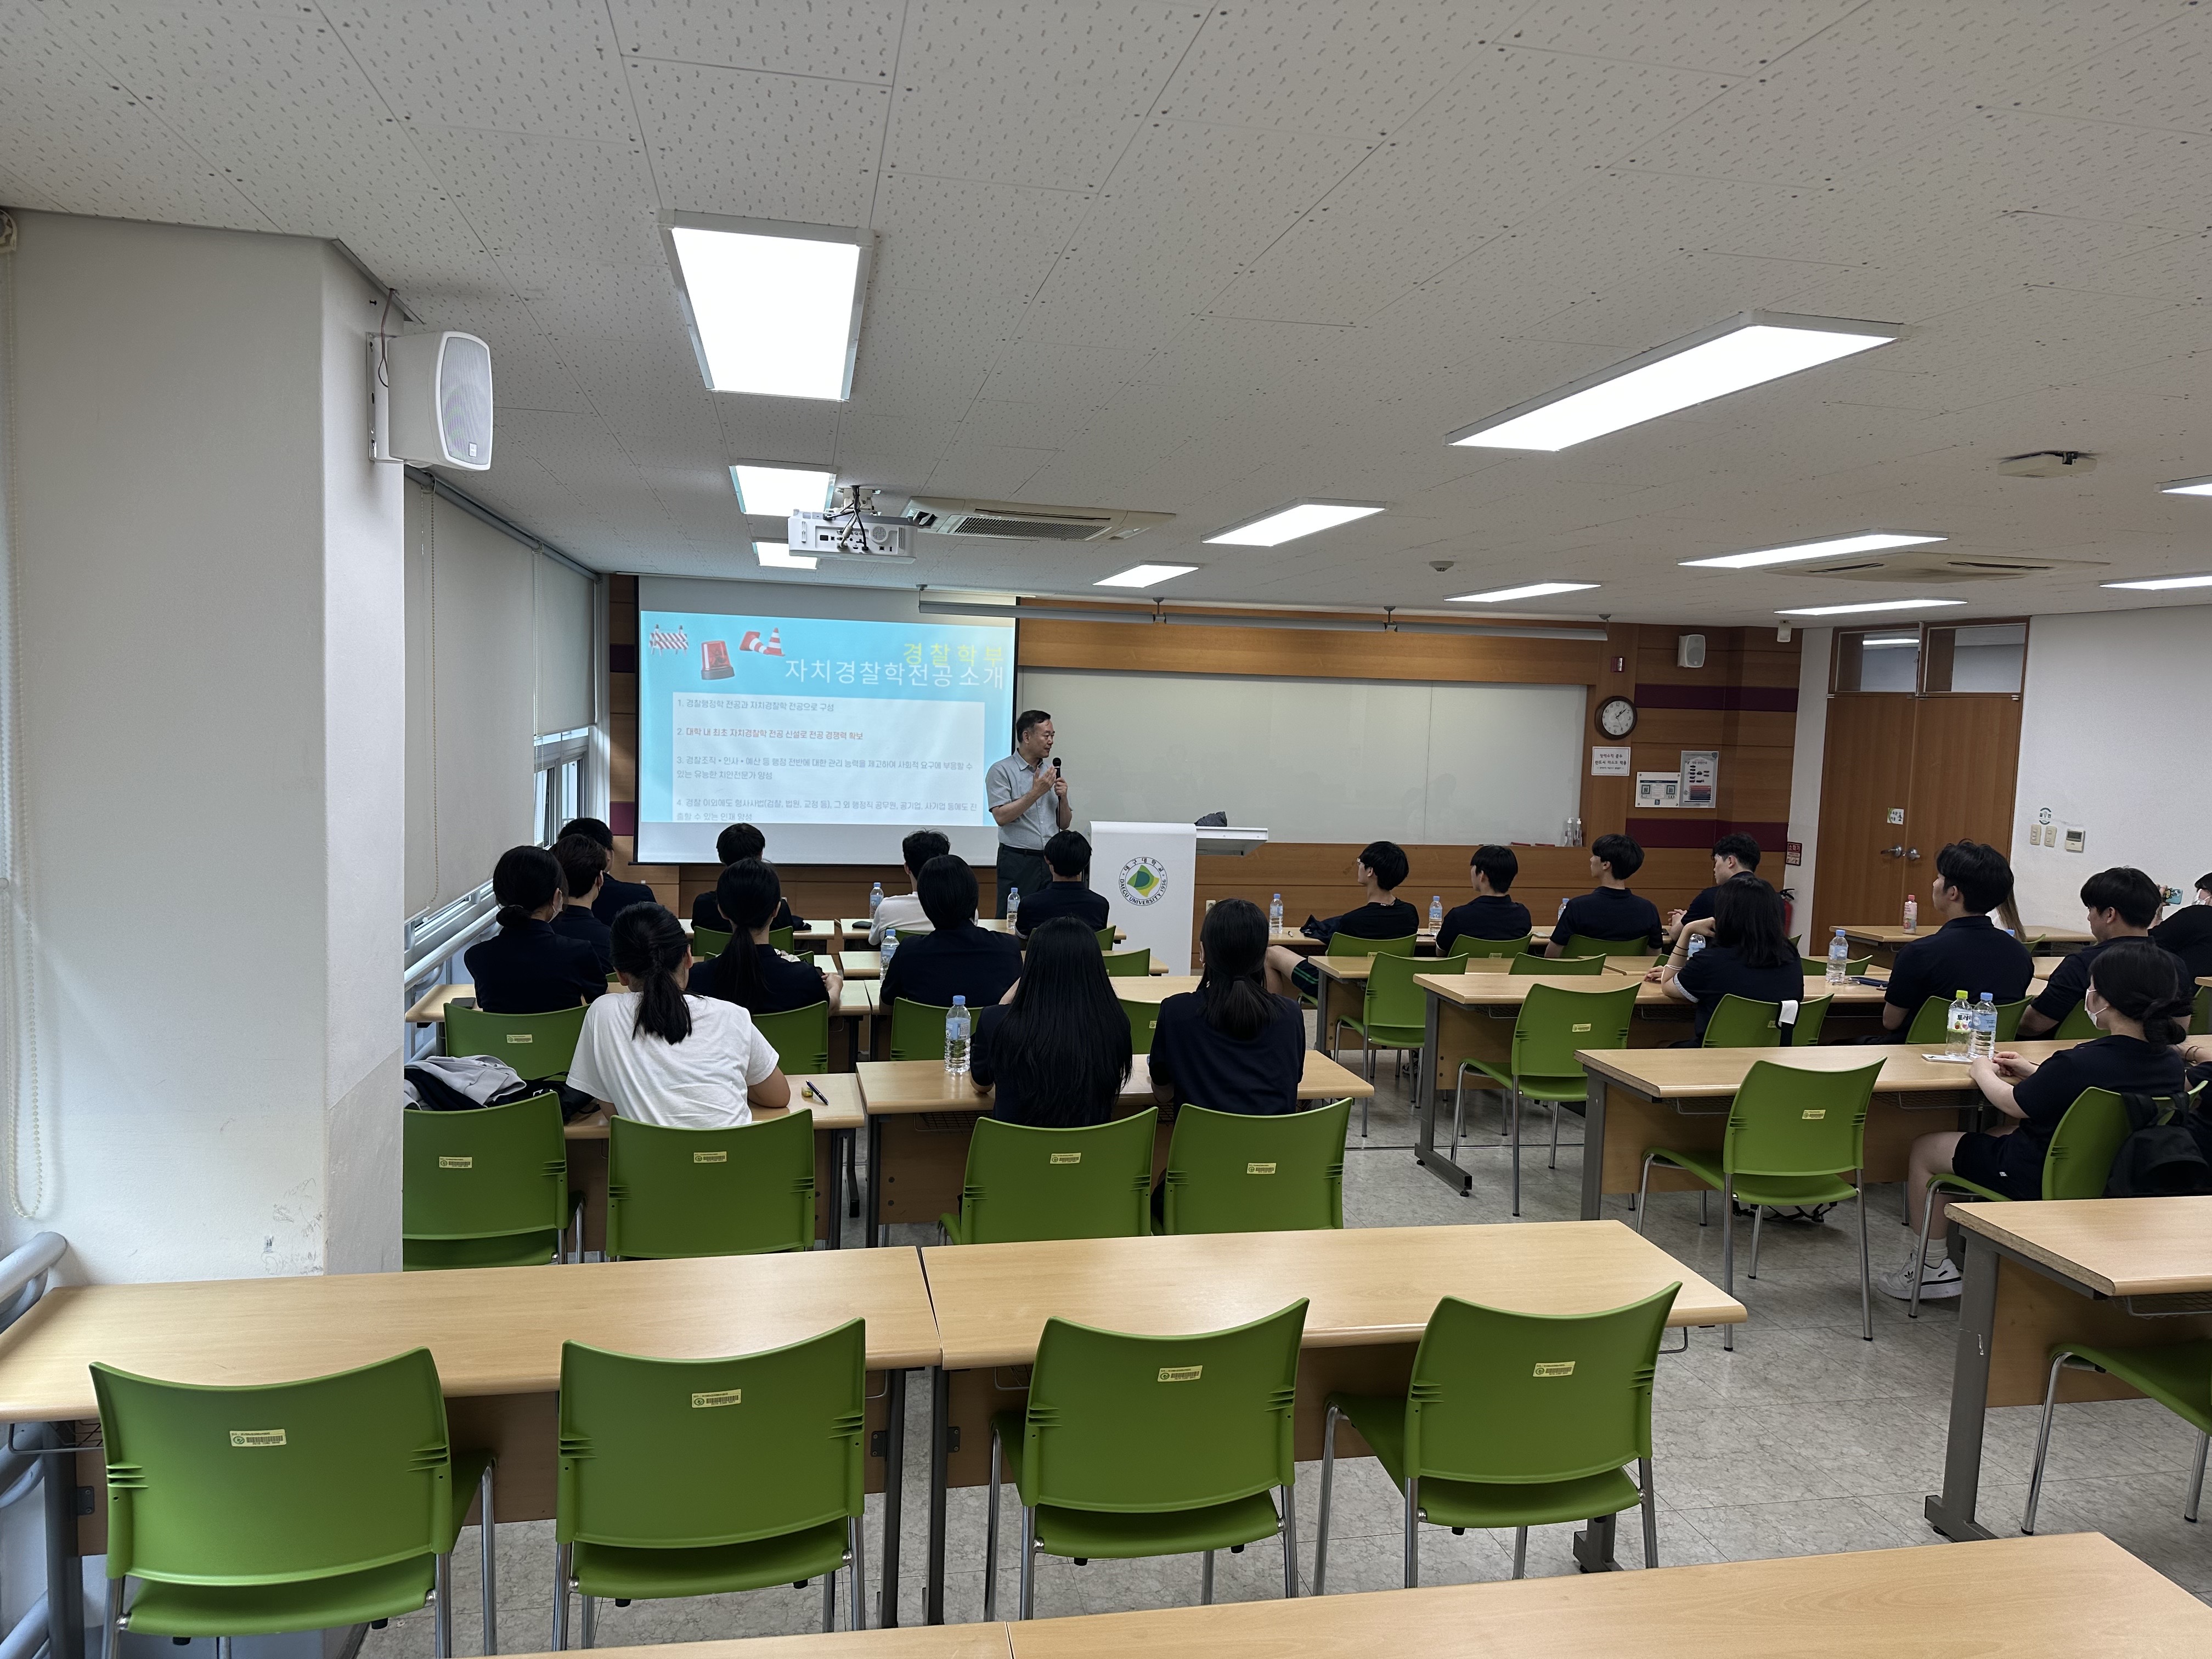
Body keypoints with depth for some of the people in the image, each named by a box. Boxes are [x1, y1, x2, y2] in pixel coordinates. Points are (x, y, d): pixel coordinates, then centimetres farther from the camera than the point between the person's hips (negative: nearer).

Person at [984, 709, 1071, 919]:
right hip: (1018, 861, -5)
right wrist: (1036, 793, -15)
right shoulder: (1001, 771, -3)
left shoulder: (1051, 772, 16)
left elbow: (1064, 824, 17)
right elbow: (1001, 816, -15)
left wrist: (1063, 798, -1)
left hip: (1051, 862, 5)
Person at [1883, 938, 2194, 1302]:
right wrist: (2036, 1073, 13)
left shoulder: (2079, 1064, -32)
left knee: (1924, 1149, 13)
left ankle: (1928, 1267, 25)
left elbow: (2015, 1105, -14)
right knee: (2000, 1134, 35)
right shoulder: (2172, 1064, -11)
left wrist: (1982, 1072, 5)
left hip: (2040, 1182, -8)